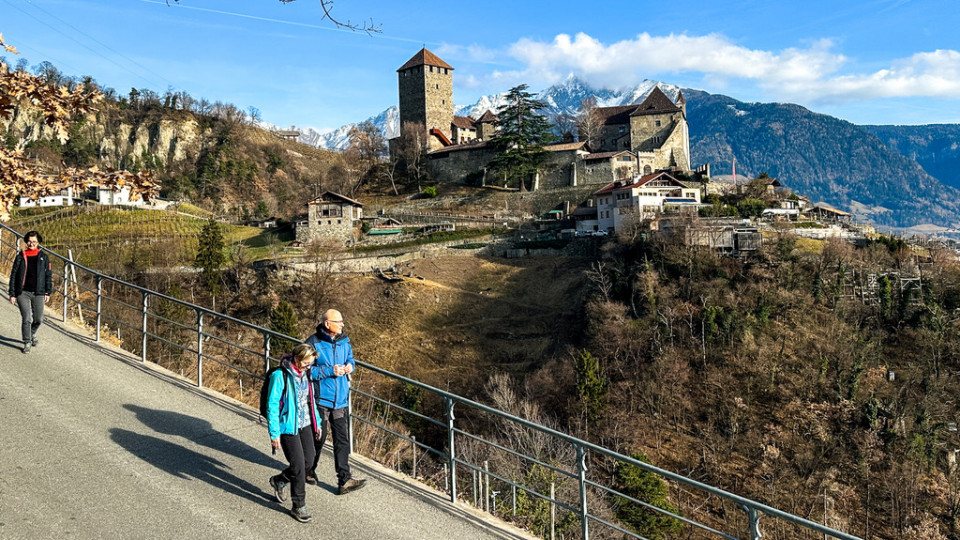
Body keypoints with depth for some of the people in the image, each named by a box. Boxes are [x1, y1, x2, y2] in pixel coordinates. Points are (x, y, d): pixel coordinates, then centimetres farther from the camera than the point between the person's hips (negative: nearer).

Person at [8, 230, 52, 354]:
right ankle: (27, 343, 10)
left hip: (38, 293, 1)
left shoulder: (44, 257, 4)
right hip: (23, 293, -1)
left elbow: (48, 275, 7)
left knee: (38, 319, 7)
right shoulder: (20, 256, 2)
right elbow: (13, 275, 4)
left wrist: (48, 292, 2)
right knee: (26, 319, -4)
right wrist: (12, 294, -1)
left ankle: (32, 333, 37)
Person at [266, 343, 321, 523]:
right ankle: (299, 506, 11)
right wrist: (274, 434, -16)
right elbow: (272, 406, -15)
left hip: (305, 425, 7)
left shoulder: (305, 374, 5)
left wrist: (317, 422, 19)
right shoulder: (280, 376, -17)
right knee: (298, 465, -5)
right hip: (288, 427, -7)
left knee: (308, 460, 11)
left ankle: (279, 481, 37)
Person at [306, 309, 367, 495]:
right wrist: (330, 371, -23)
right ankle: (309, 471, 37)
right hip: (321, 398, -4)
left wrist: (350, 366, -4)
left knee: (342, 440, 3)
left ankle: (344, 480, 7)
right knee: (318, 437, 11)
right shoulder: (314, 343, -15)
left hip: (341, 399, 5)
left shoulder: (344, 341, 3)